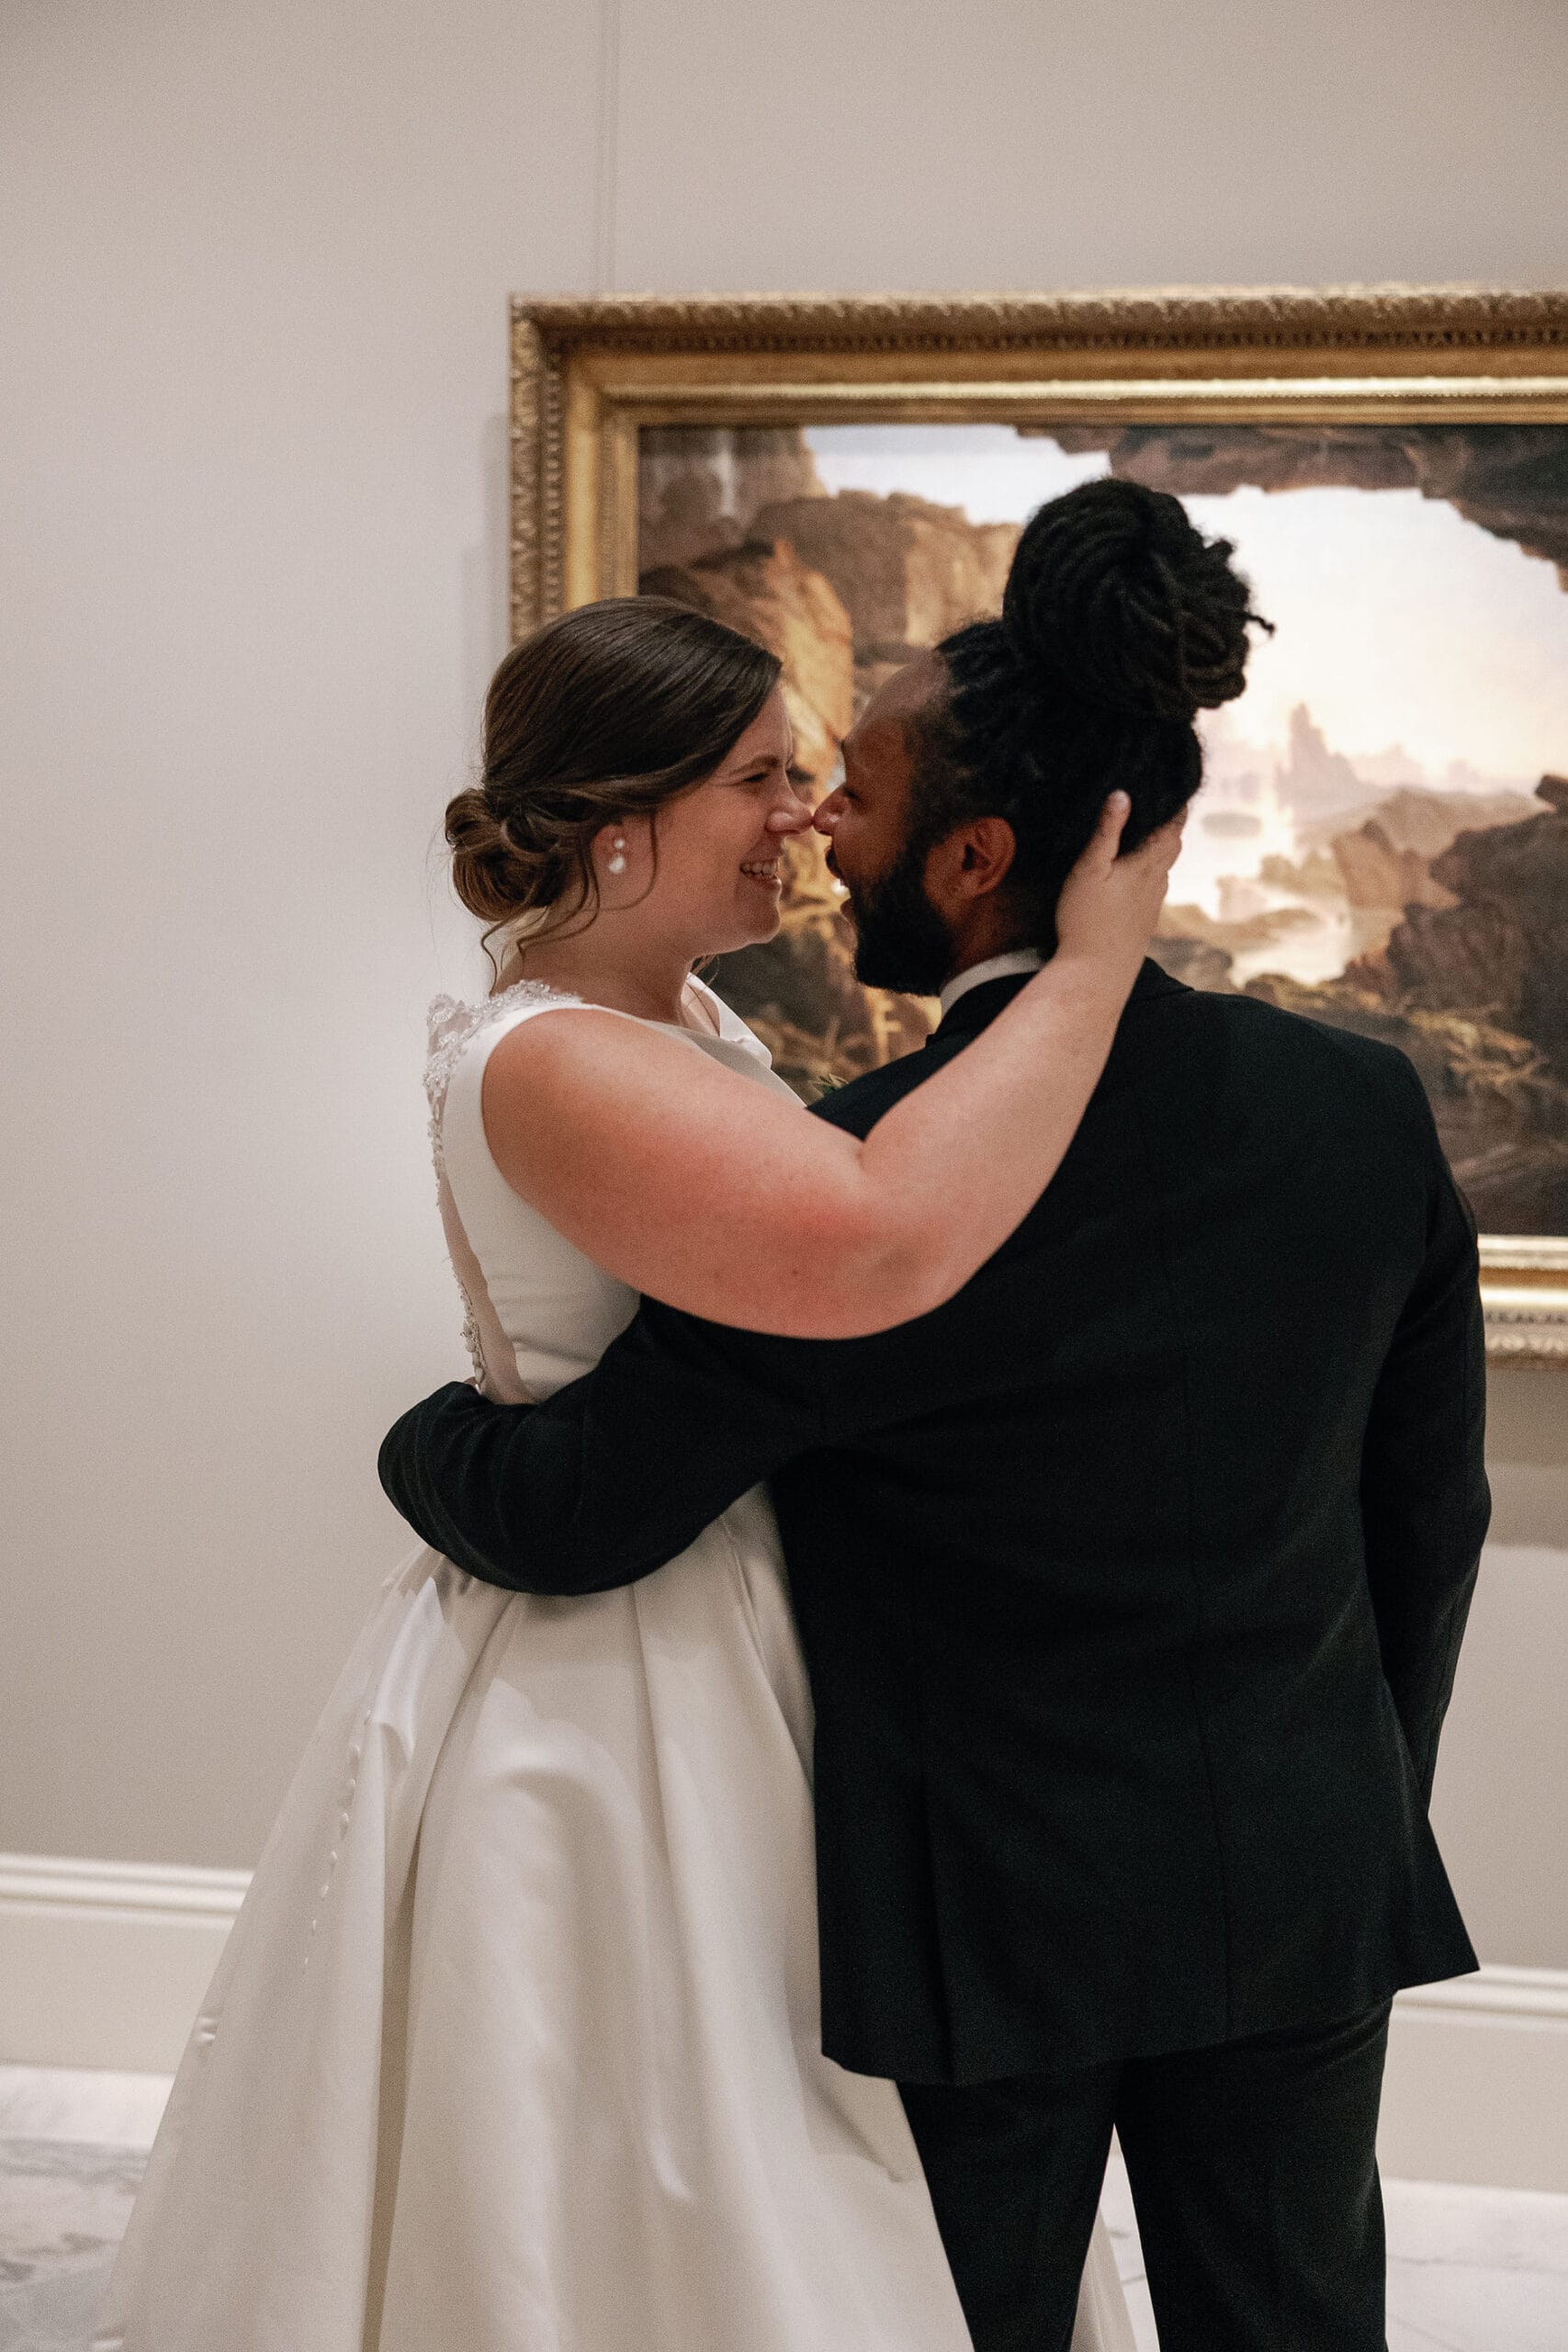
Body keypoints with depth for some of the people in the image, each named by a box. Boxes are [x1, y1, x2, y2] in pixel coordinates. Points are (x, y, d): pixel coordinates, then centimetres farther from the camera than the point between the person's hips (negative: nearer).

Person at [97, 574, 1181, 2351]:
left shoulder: (686, 1021, 8)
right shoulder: (542, 1064, -25)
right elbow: (885, 1242, -39)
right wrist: (1093, 961, -29)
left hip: (733, 1654, 9)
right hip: (610, 1702, -9)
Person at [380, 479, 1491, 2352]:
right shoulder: (1366, 1107, -7)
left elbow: (573, 1516, -16)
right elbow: (1432, 1518, 3)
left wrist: (420, 1439, 7)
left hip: (993, 1914, -4)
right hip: (1310, 1883, 5)